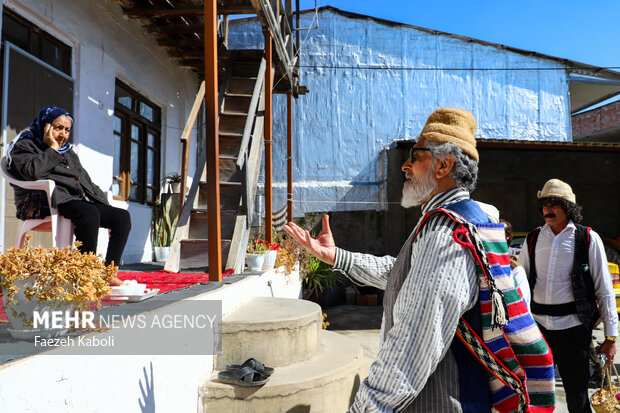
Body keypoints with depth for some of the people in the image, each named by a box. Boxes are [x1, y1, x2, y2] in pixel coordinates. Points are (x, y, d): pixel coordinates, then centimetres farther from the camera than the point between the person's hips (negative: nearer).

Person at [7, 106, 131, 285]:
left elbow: (86, 182, 26)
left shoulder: (69, 152, 31)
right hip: (47, 202, -7)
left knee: (123, 216, -16)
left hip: (79, 201, 7)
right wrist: (52, 148, -2)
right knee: (90, 214, -38)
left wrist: (106, 209, 12)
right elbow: (34, 172, -14)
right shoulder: (24, 145, 10)